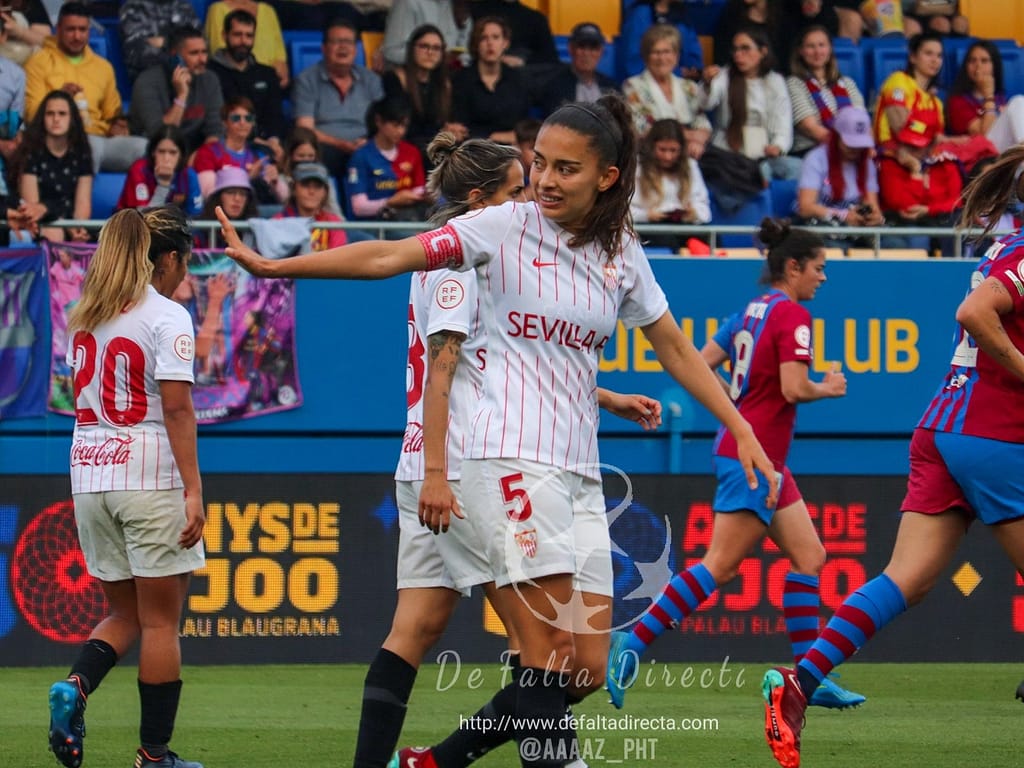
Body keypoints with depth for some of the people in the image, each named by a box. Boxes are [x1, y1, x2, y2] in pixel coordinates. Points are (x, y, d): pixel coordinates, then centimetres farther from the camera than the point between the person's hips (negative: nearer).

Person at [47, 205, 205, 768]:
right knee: (160, 621, 3)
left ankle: (74, 686, -12)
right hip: (150, 479, -6)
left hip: (90, 475, 6)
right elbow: (177, 408, -15)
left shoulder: (86, 317, 11)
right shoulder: (166, 317, -10)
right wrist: (193, 490, -16)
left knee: (124, 613, 16)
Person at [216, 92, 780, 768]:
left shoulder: (622, 254, 11)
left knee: (586, 670, 2)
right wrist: (270, 266, -15)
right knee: (548, 655, -15)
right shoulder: (507, 226, -2)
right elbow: (389, 256, -8)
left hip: (579, 473, 6)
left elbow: (676, 349, 20)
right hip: (512, 457, -5)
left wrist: (744, 432, 16)